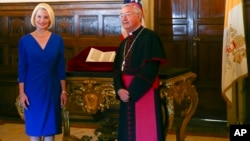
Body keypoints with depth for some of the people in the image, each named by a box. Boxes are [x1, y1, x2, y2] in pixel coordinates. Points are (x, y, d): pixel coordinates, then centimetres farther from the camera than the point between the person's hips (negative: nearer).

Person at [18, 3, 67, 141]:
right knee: (34, 125, 7)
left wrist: (63, 91, 1)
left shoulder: (57, 40, 0)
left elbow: (61, 68, 3)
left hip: (52, 88, 1)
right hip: (32, 89, -1)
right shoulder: (25, 40, -4)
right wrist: (22, 93, -6)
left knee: (50, 125, 9)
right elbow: (22, 69, -2)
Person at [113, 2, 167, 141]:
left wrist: (131, 92, -16)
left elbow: (149, 71, -18)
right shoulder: (124, 43, 15)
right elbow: (117, 69, 10)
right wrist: (119, 89, -10)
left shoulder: (149, 37, -9)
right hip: (126, 96, 7)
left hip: (144, 95, -7)